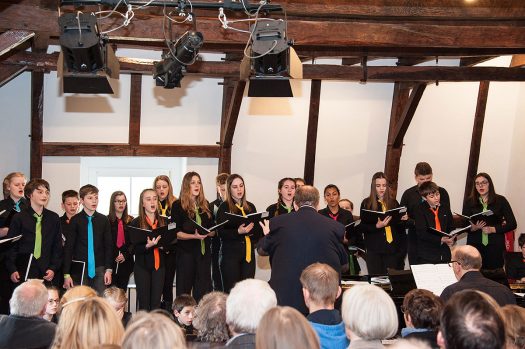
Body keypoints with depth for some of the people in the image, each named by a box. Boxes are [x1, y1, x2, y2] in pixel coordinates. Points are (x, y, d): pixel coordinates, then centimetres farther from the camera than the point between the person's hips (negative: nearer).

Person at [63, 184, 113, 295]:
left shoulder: (104, 220, 6)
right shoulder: (75, 220, 0)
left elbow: (108, 246, 8)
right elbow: (68, 247, 1)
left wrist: (108, 269, 1)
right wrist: (66, 274, -3)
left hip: (99, 269, 2)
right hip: (79, 269, -1)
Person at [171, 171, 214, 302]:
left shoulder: (205, 205, 12)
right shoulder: (178, 206, -1)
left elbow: (212, 230, 16)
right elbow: (175, 233, -8)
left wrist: (206, 233, -6)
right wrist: (194, 236, -21)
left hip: (204, 251, 4)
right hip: (186, 252, -4)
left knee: (203, 290, 6)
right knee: (184, 288, 1)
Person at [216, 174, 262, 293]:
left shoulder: (250, 207, 13)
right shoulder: (224, 207, 1)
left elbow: (258, 229, 18)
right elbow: (221, 232, -6)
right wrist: (238, 232, -21)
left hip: (248, 253, 4)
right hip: (231, 253, -4)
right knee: (231, 291, -6)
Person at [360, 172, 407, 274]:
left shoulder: (393, 202, 9)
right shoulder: (366, 203, 1)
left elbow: (400, 229, 14)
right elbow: (362, 227, -3)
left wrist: (403, 219, -6)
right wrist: (377, 226, -19)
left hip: (392, 247, 2)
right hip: (374, 248, -2)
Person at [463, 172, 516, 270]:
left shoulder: (500, 200, 4)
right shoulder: (469, 202, 7)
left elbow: (512, 224, 2)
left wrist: (493, 229, -10)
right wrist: (474, 228, -15)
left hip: (495, 246, 0)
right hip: (475, 246, 1)